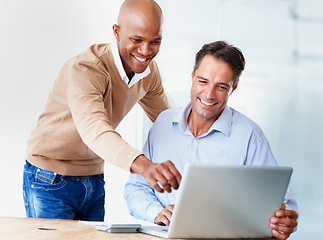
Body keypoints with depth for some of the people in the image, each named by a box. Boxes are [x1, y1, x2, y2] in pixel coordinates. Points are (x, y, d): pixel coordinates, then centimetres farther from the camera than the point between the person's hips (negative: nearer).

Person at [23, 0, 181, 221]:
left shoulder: (149, 72, -4)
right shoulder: (84, 69, -28)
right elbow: (93, 129, -46)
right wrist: (143, 166, -63)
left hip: (94, 180, 6)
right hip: (52, 181, -6)